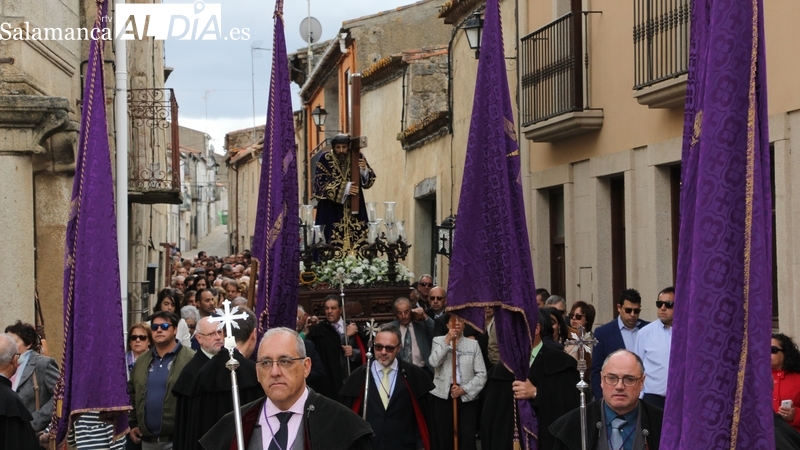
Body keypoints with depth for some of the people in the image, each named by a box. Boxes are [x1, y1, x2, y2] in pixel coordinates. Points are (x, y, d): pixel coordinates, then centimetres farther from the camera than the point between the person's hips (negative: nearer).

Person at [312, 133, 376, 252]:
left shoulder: (358, 157, 0)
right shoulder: (325, 159, -6)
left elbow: (368, 181, 1)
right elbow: (321, 183, -12)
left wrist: (364, 170, -21)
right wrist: (344, 188, -20)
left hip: (354, 207, 2)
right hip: (331, 208, -2)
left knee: (357, 244, -3)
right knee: (333, 246, -8)